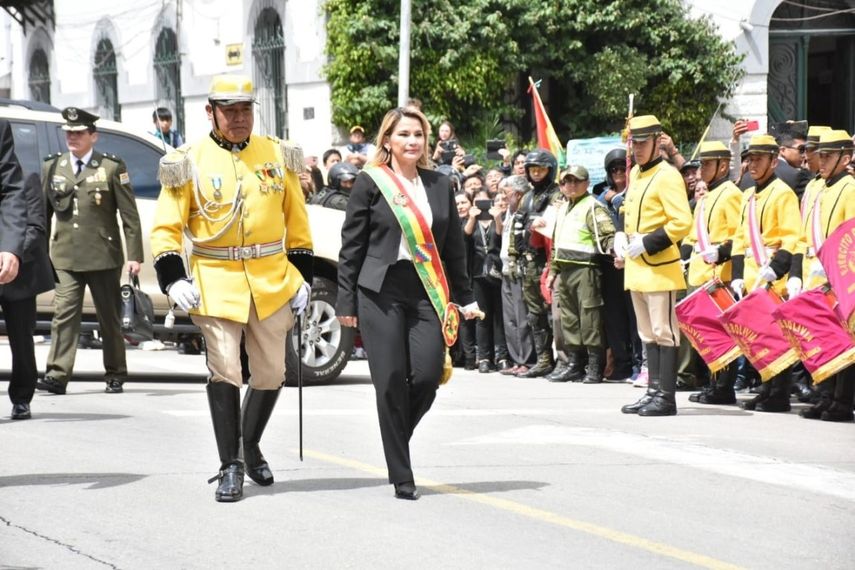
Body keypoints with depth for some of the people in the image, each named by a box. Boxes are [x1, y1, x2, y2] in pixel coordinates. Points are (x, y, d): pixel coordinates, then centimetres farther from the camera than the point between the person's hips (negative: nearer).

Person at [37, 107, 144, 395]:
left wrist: (134, 255, -8)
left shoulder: (112, 167, 1)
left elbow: (130, 215, -2)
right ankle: (57, 375, -13)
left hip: (103, 257, -2)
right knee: (64, 314, -9)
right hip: (65, 258, 2)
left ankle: (115, 376, 18)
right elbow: (43, 213, 12)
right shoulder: (52, 167, 10)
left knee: (110, 317, 7)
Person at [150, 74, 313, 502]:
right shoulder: (190, 162, -2)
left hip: (272, 283, 3)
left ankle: (251, 446, 33)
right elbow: (166, 227, -2)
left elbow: (296, 222, 13)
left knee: (271, 373, 9)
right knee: (224, 371, -10)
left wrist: (303, 275, 9)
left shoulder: (277, 155, 7)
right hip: (217, 284, -3)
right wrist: (172, 278, -15)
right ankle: (230, 465, 0)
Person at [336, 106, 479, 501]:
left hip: (427, 292, 3)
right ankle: (401, 477, 6)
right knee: (390, 383, -3)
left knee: (427, 376, -8)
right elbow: (351, 245, 1)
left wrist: (464, 297, 13)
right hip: (381, 293, -3)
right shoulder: (371, 182, 1)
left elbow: (454, 246, 17)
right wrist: (346, 301, -3)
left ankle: (397, 437, 23)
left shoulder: (440, 185, 12)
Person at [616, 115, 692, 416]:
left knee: (664, 333, -6)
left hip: (659, 269, -9)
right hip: (636, 268, 9)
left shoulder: (667, 176, -12)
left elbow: (682, 223, -19)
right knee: (648, 335, 13)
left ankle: (666, 397, -4)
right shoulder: (635, 174, 16)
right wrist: (621, 236, 9)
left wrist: (647, 243, -20)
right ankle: (653, 391, 19)